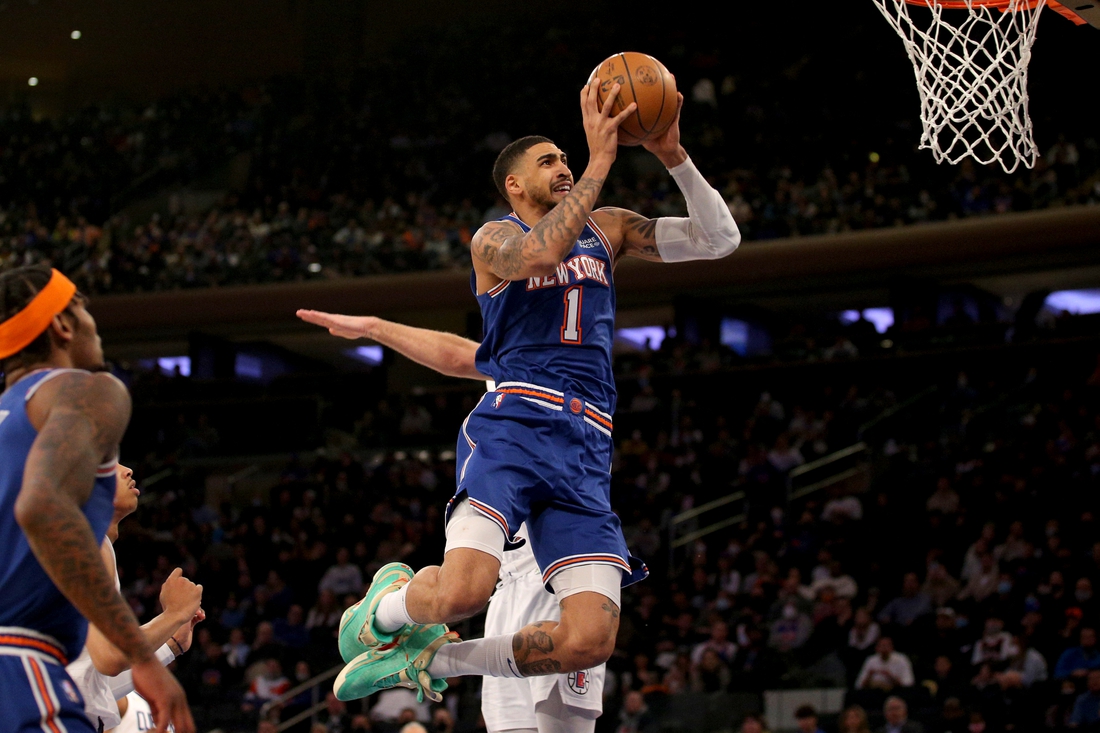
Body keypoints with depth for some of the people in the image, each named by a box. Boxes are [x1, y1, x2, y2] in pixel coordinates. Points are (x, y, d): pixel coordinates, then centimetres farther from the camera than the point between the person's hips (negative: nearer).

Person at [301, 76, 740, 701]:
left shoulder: (606, 228, 24)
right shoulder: (494, 238, 8)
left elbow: (720, 239, 16)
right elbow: (540, 252, -18)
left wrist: (674, 156, 3)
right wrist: (600, 160, -16)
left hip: (587, 450, 5)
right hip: (515, 423, -5)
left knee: (590, 641, -14)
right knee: (463, 589, -30)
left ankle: (428, 660, 8)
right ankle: (389, 603, 8)